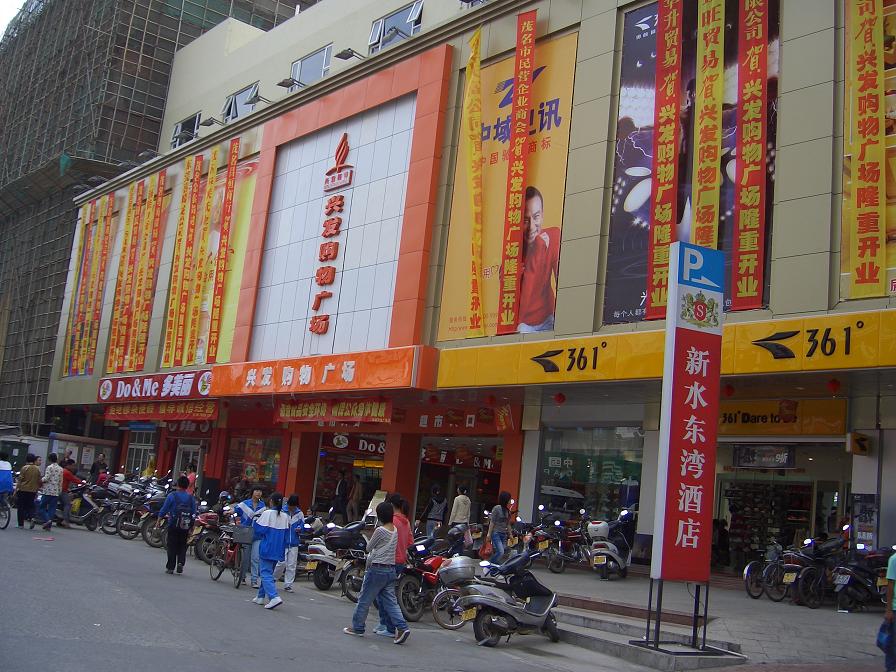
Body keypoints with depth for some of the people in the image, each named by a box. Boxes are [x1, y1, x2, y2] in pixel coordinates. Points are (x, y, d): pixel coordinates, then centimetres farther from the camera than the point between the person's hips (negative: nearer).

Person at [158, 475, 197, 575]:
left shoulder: (172, 495, -5)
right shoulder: (191, 498, 3)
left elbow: (164, 510, -4)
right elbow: (194, 513, 5)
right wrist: (192, 528, 13)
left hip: (173, 525, -2)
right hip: (185, 527, 2)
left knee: (172, 546, 5)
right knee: (182, 546, 13)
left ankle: (170, 567, 6)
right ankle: (181, 562, -6)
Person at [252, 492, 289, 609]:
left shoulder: (267, 513, -11)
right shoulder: (285, 516, 7)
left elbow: (259, 529, -12)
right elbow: (286, 534, 11)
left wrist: (255, 520, 7)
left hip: (267, 548, -6)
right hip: (278, 550, 6)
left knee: (266, 573, -6)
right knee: (268, 572, 19)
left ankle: (274, 597, -23)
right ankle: (261, 596, 27)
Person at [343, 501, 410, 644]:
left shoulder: (380, 531, -14)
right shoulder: (395, 530, 8)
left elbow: (368, 548, -2)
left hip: (377, 569, -7)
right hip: (391, 569, 7)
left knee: (364, 599, 7)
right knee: (390, 601, 5)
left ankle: (357, 627, 17)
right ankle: (402, 627, -7)